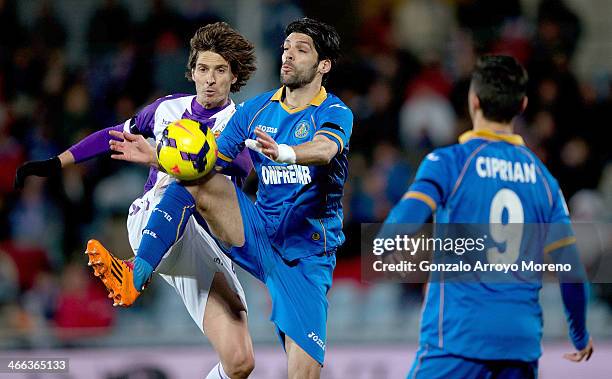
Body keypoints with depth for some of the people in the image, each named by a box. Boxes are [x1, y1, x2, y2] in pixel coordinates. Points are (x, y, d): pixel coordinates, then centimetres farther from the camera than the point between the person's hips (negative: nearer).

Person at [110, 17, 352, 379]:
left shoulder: (335, 113, -7)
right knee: (194, 181, -20)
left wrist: (284, 153, -53)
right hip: (259, 235, 4)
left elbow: (324, 149, -31)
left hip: (307, 256, -4)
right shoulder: (256, 109, 8)